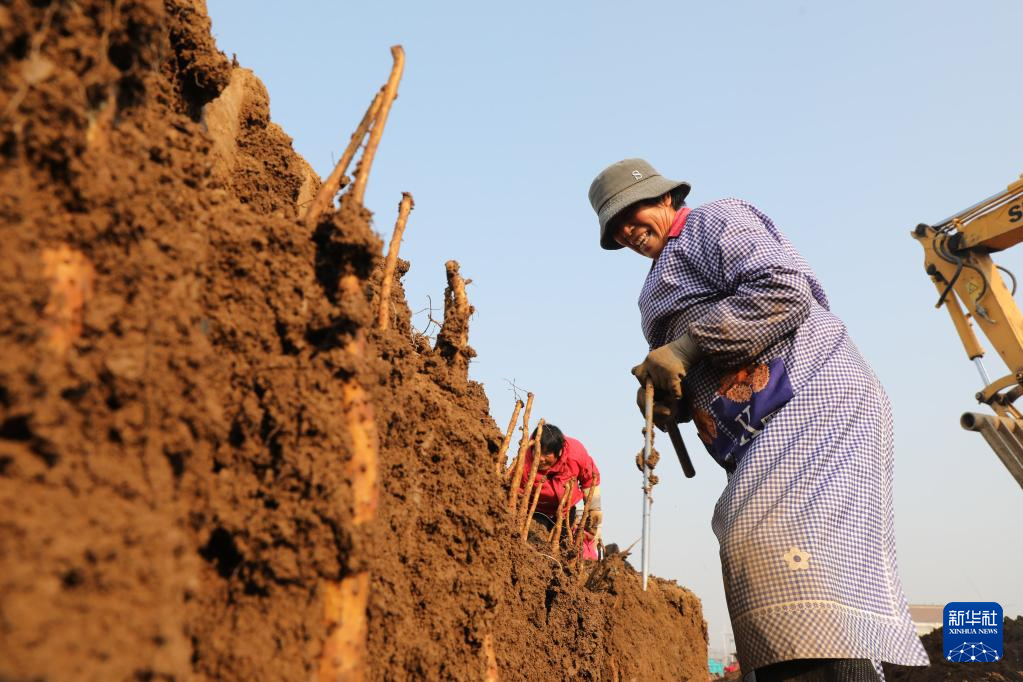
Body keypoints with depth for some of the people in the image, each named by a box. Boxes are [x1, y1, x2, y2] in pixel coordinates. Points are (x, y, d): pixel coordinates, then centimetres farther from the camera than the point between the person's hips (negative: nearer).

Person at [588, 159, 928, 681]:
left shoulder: (712, 221, 3)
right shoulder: (662, 286, 30)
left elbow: (785, 290, -15)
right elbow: (703, 385, 27)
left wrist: (687, 347, -14)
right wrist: (669, 401, 5)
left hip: (808, 396, -9)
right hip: (771, 426, 10)